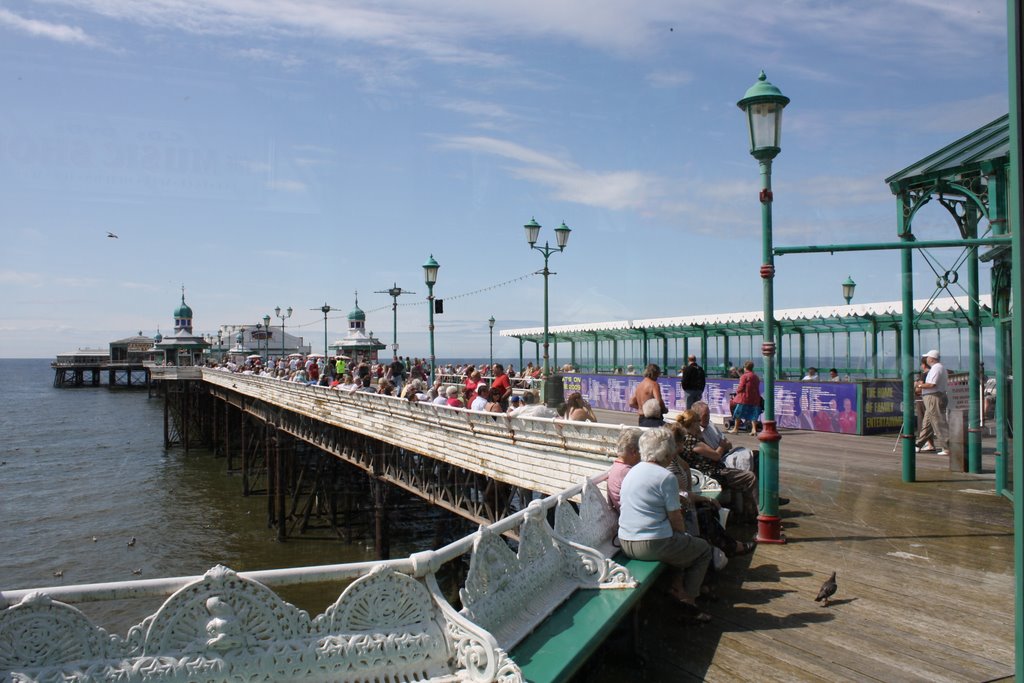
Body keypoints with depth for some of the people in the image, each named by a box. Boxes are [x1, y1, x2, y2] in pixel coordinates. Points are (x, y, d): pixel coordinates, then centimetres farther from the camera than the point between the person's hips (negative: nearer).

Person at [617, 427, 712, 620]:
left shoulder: (632, 472, 10)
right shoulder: (666, 477, -15)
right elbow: (676, 519, -13)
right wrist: (683, 535, 11)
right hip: (653, 545, -8)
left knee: (684, 544, 31)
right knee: (703, 549, 16)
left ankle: (677, 587, 19)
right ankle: (687, 596, 15)